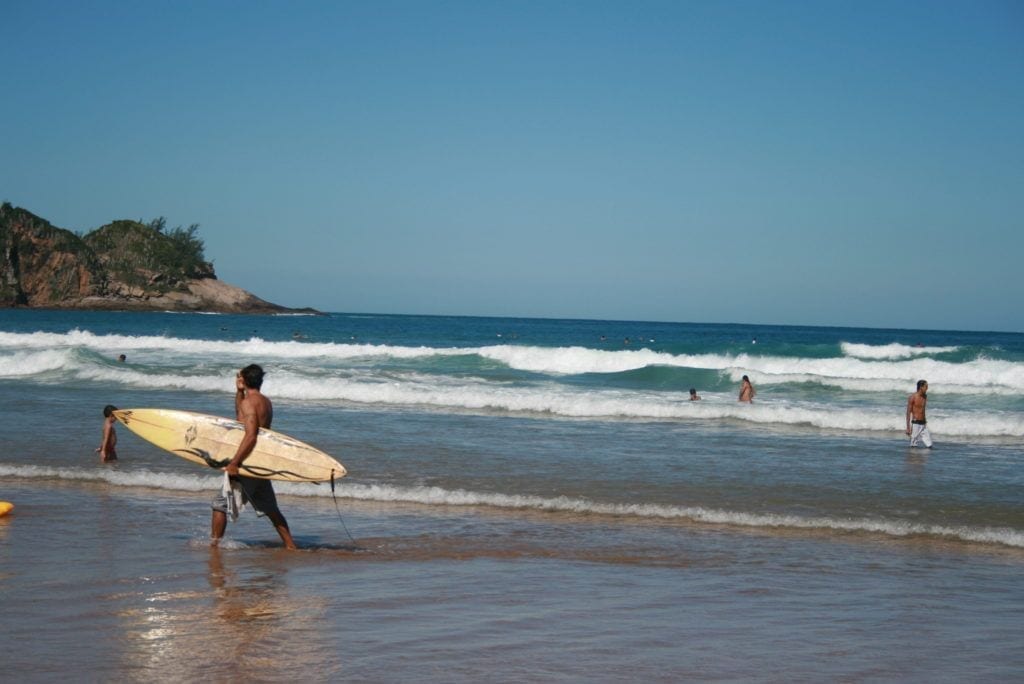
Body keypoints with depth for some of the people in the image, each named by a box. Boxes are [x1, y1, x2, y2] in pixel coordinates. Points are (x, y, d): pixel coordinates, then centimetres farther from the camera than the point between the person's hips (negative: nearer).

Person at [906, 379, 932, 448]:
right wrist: (908, 427, -13)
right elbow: (908, 413, -10)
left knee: (929, 445, -3)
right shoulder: (912, 397, -10)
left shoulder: (925, 396, 10)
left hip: (923, 424, 6)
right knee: (913, 446, -1)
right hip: (915, 424, -6)